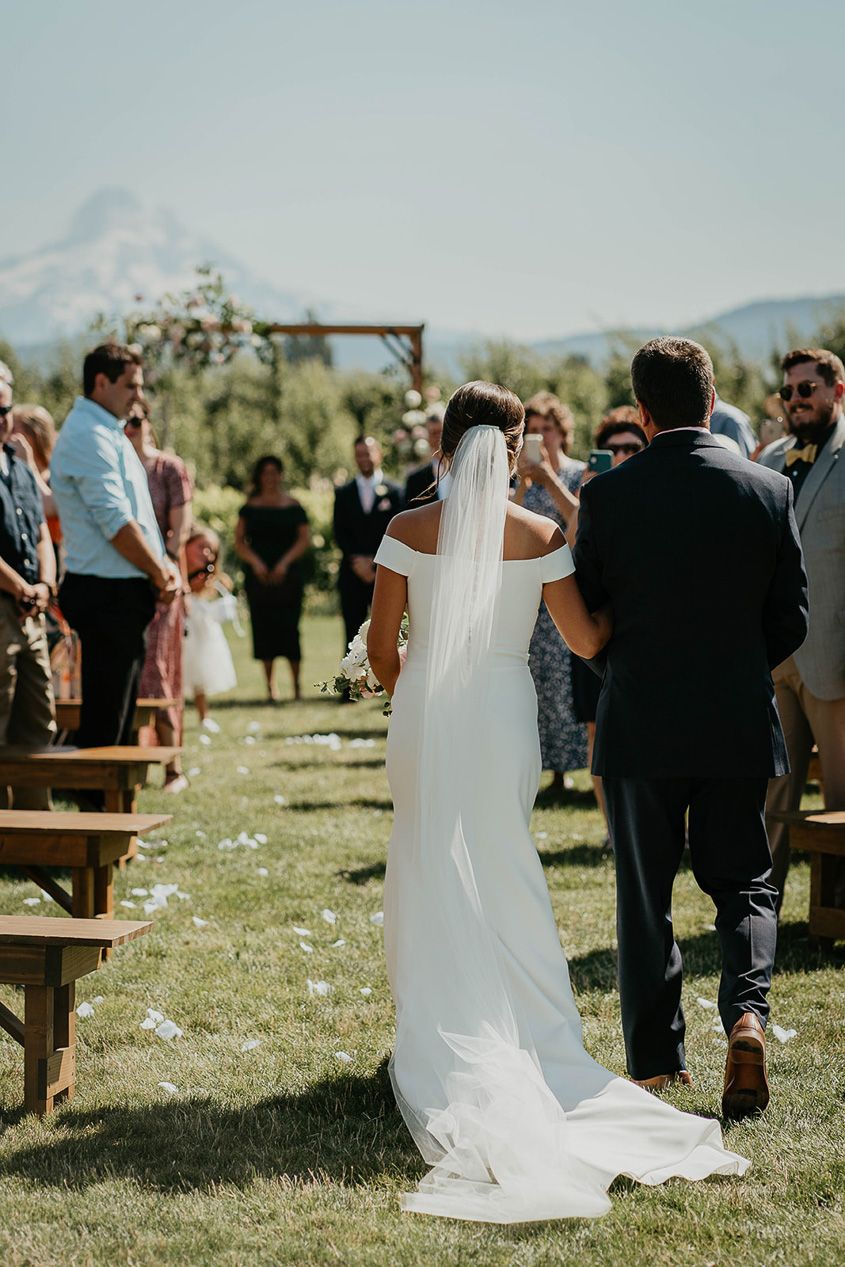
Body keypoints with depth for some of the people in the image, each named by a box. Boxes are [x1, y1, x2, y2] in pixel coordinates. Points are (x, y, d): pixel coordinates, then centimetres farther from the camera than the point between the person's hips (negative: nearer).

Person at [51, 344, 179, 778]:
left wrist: (163, 565, 8)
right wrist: (159, 573, -10)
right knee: (103, 719, -7)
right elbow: (115, 522, -20)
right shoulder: (88, 436, -14)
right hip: (108, 594, -10)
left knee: (119, 714, 14)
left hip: (124, 595, 10)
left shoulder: (109, 433, 18)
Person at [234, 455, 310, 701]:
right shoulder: (250, 507, 9)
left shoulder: (293, 506, 6)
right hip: (259, 576, 1)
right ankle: (270, 685, 4)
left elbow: (304, 538, 3)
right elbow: (239, 541, 7)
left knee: (289, 628, -8)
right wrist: (255, 561, -9)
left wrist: (285, 562, -9)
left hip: (287, 575, -1)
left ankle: (296, 685, -1)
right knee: (263, 628, -2)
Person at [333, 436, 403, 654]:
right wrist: (357, 561, -7)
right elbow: (340, 534, 7)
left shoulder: (394, 491, 5)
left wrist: (373, 561, -10)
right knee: (353, 637, 0)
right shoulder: (343, 494, 13)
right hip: (353, 576, 2)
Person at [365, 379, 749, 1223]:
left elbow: (380, 645, -3)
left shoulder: (409, 531, -6)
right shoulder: (539, 537, -6)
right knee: (502, 877, 12)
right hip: (504, 715, 0)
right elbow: (588, 640, -3)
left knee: (432, 876, 11)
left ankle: (443, 1044, 12)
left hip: (426, 713, 0)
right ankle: (515, 1033, 14)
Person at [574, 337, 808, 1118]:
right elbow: (792, 620, 1)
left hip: (640, 725, -1)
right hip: (739, 725, 1)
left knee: (644, 897, 11)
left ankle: (656, 1062, 15)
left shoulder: (608, 496, -9)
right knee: (743, 880, 14)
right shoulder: (769, 490, -4)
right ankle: (747, 1011, -10)